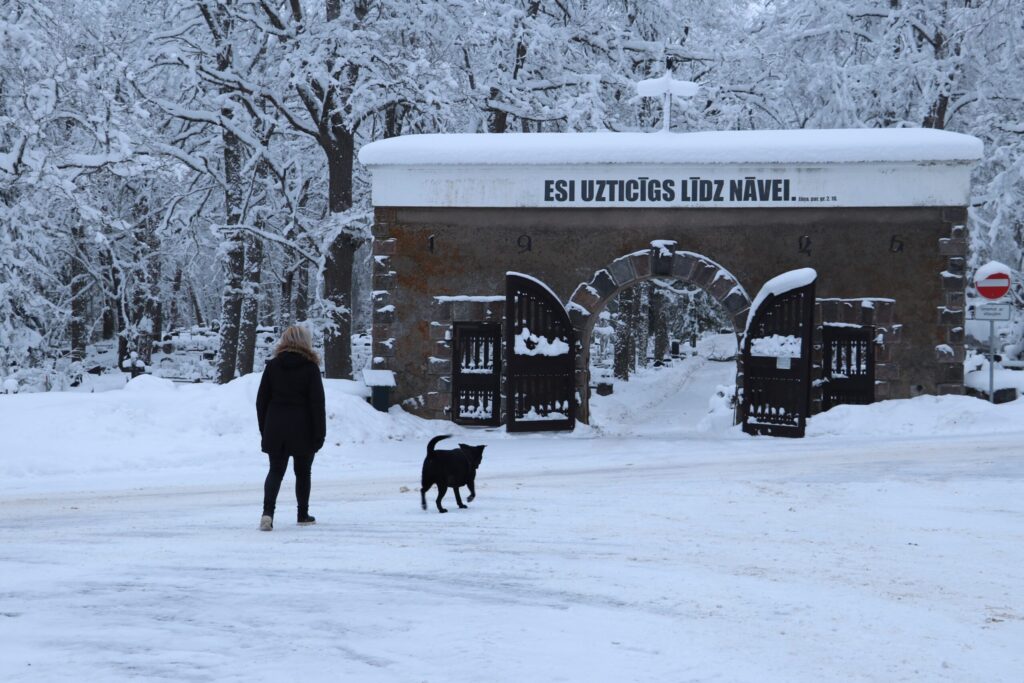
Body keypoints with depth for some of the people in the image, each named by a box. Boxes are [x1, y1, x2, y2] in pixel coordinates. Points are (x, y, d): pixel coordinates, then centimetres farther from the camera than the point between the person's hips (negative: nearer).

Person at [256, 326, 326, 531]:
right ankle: (303, 514, 20)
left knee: (275, 471, 4)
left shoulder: (272, 366, 3)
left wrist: (264, 430, 13)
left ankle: (268, 511, -17)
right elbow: (317, 403, -8)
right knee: (303, 472, 13)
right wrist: (319, 435, -4)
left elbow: (261, 400, 6)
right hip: (302, 430, -2)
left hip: (275, 430, 2)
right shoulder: (310, 368, -6)